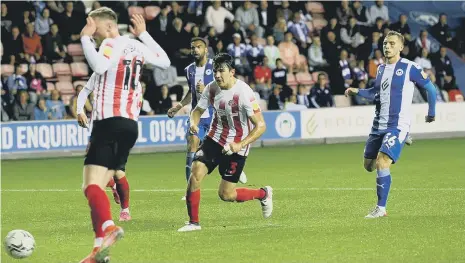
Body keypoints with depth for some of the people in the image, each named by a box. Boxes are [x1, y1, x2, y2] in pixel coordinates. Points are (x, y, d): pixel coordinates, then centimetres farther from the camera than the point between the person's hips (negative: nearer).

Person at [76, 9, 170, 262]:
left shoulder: (111, 44, -8)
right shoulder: (135, 46, 15)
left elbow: (99, 66, -29)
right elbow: (165, 61, 31)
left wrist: (85, 38, -17)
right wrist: (143, 34, 36)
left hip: (109, 123, -8)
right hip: (131, 125, 8)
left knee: (91, 186, -16)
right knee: (97, 187, 10)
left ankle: (108, 227, -40)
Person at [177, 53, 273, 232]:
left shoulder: (243, 92, -23)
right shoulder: (211, 88, -5)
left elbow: (260, 125, -22)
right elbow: (198, 110, 11)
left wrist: (240, 145, -31)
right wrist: (193, 123, -13)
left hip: (236, 147, -5)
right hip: (215, 138, 5)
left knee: (226, 195, -2)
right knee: (196, 172, -16)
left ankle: (263, 194, 26)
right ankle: (193, 222, -2)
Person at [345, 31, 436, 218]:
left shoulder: (409, 68, -9)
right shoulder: (381, 69, 11)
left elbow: (430, 88, -1)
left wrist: (431, 113, 4)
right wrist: (358, 92, 11)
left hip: (397, 126, -7)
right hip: (378, 125, 7)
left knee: (382, 163, -19)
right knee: (369, 165, 10)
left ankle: (381, 208, -11)